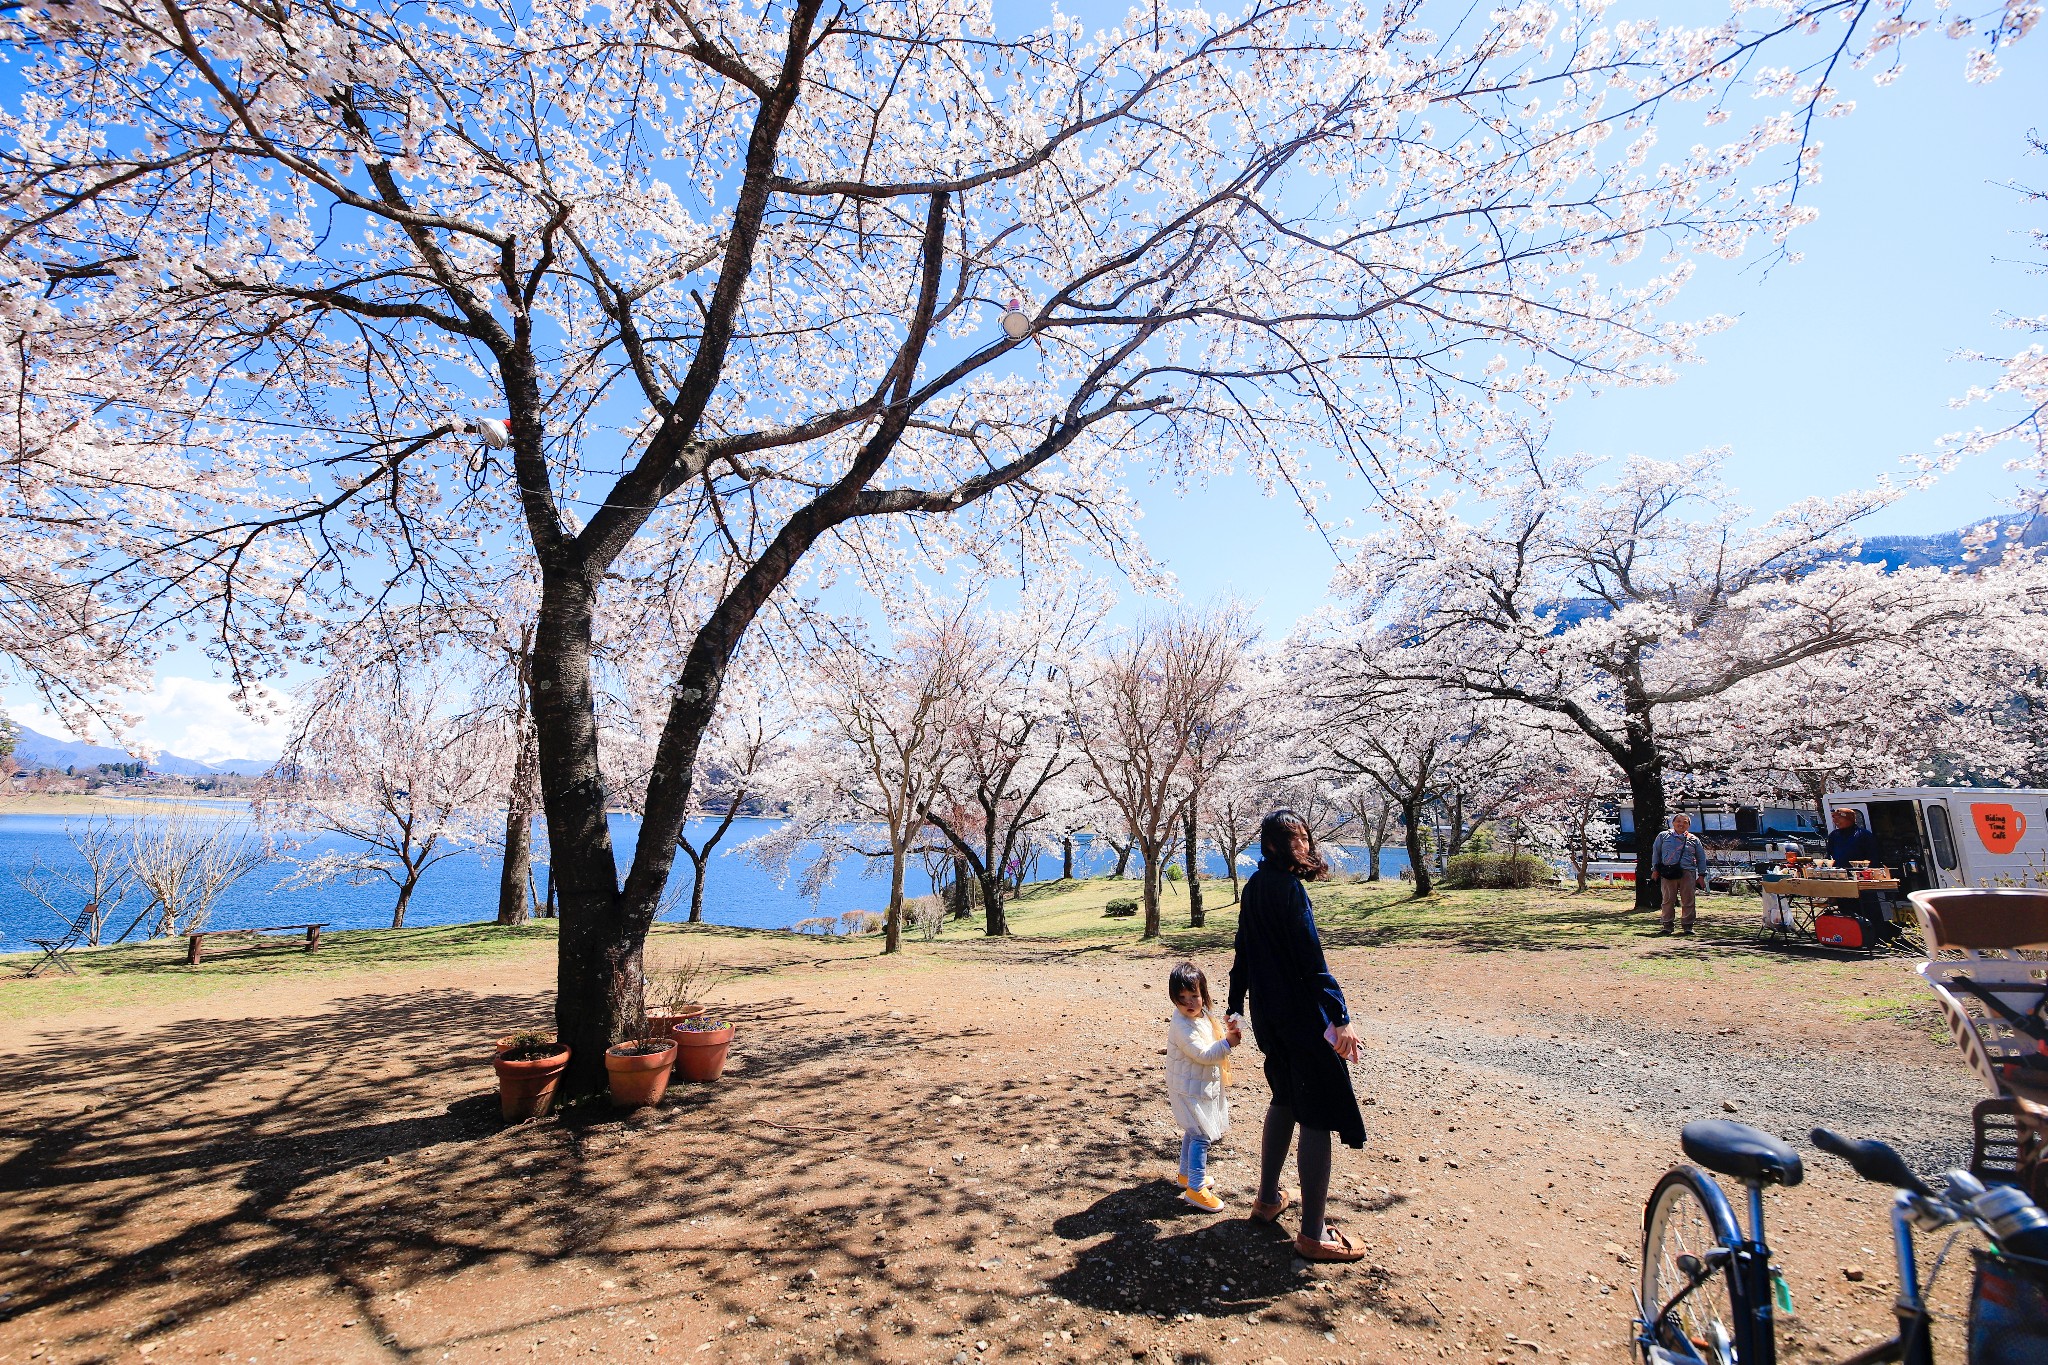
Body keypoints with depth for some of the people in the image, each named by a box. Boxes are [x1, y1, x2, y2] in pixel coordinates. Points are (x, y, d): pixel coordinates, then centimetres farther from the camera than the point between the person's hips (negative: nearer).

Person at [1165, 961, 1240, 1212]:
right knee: (1201, 1135, -7)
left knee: (1193, 1132, 22)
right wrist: (1227, 1043, -26)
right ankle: (1195, 1188, 3)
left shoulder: (1202, 1016, 1)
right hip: (1189, 1089, -9)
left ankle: (1186, 1174, 37)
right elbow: (1203, 1054, -28)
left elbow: (1212, 1041, 14)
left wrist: (1227, 1033, -3)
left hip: (1203, 1086, 9)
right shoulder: (1182, 1026, -27)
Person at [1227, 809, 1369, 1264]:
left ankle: (1268, 1199, 36)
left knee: (1285, 1101, 24)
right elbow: (1312, 958, -22)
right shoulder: (1287, 887, -19)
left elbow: (1242, 953, 13)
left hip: (1268, 1015, 9)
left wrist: (1235, 1008, 19)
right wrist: (1341, 1017, -21)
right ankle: (1313, 1234, 12)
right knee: (1317, 1117, 2)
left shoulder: (1254, 886, 7)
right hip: (1301, 1016, -9)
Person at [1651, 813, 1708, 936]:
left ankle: (1688, 926, 12)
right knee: (1668, 900, -1)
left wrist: (1701, 875, 11)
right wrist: (1655, 869, 9)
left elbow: (1701, 858, 17)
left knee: (1688, 901, 1)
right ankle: (1666, 925, 4)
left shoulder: (1694, 840, 14)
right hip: (1667, 873, -1)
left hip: (1688, 873, 1)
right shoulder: (1663, 836, 11)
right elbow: (1656, 853, 14)